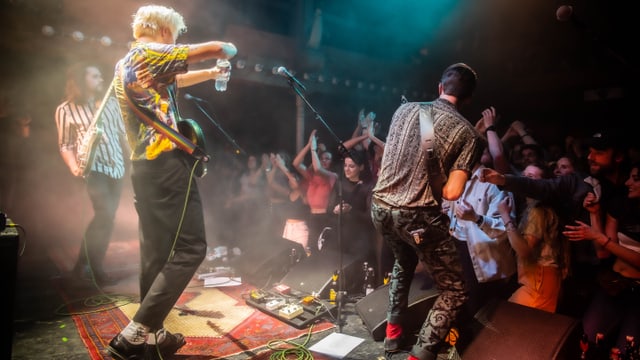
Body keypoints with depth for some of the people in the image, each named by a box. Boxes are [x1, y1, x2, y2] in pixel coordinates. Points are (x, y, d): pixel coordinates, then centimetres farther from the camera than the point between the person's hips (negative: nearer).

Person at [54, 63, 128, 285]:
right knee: (106, 216, -16)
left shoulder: (110, 102, 11)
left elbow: (122, 133, 16)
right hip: (94, 167, -5)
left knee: (105, 217, 7)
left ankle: (84, 265, 23)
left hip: (116, 167, 5)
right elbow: (65, 144, 2)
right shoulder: (65, 110, -1)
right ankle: (97, 270, 1)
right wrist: (74, 168, -14)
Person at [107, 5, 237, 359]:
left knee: (156, 252, 12)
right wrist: (228, 49, 14)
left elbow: (174, 80, 37)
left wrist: (209, 74, 44)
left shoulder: (126, 63, 21)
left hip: (145, 167, 10)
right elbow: (216, 49, -9)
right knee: (189, 248, -7)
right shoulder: (147, 55, -7)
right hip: (166, 164, -10)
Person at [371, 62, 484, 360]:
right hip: (417, 216, -6)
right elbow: (452, 193, -11)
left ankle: (393, 332, 39)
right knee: (454, 292, 13)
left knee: (404, 262, 35)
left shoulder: (404, 109, 9)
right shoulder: (469, 134, -4)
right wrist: (434, 187, 9)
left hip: (380, 206, 6)